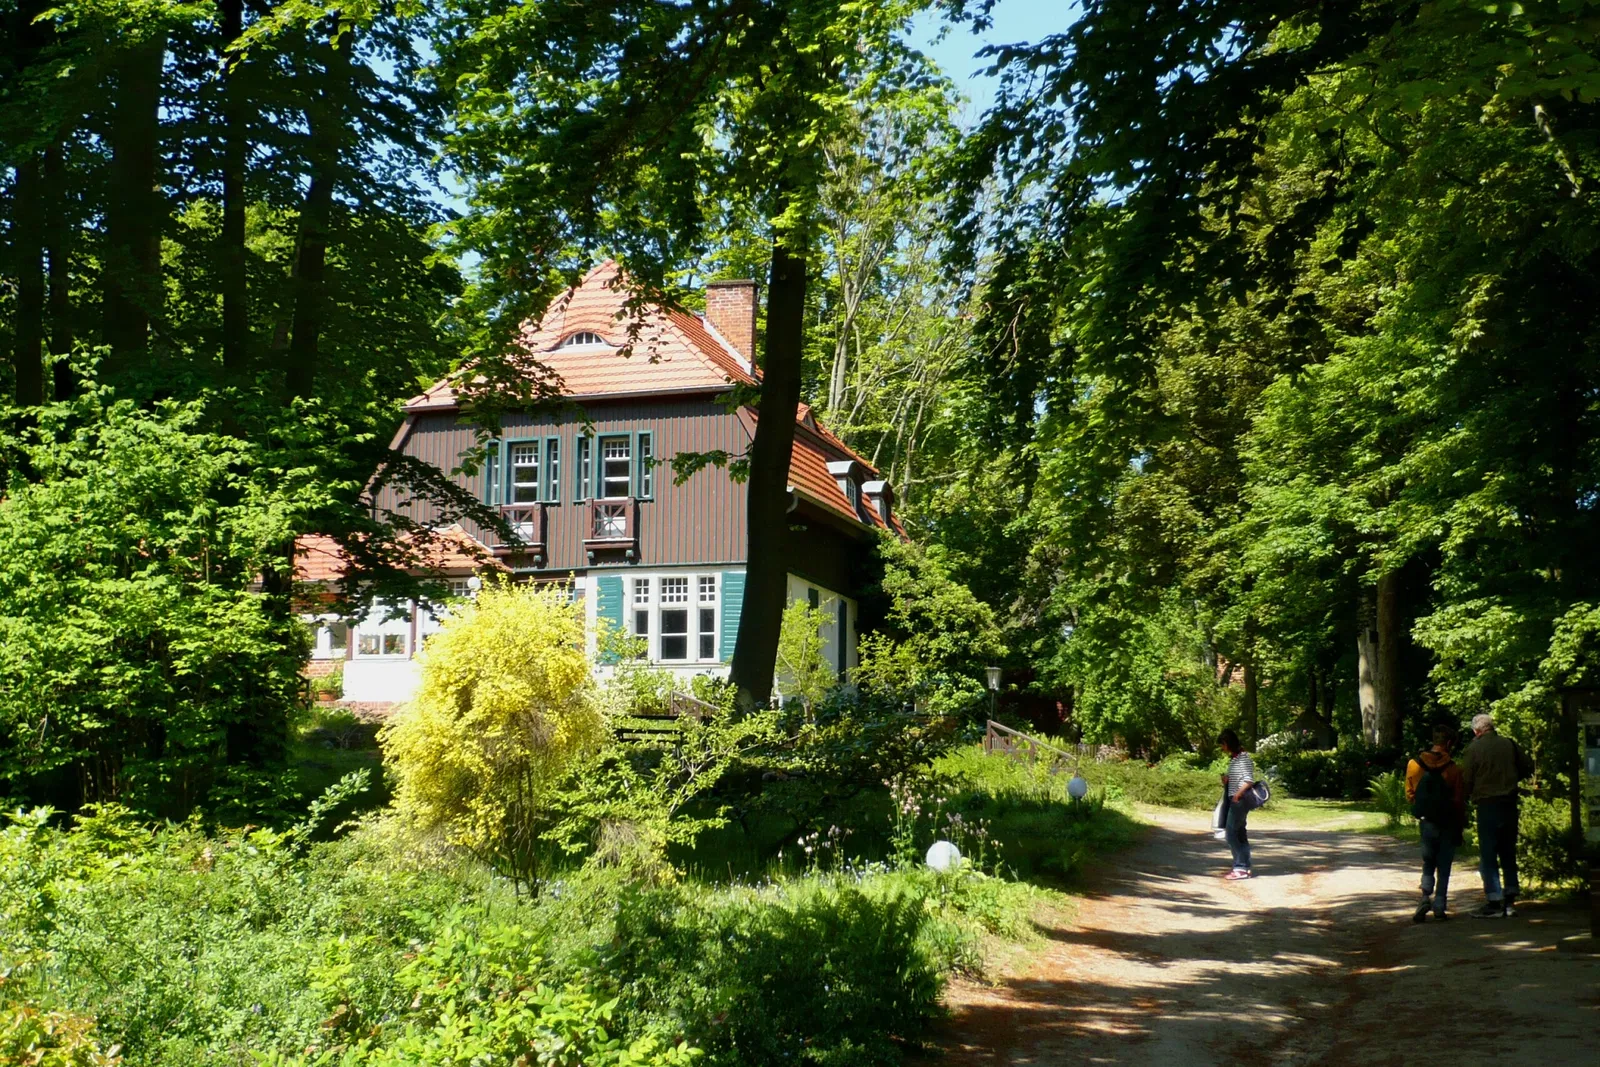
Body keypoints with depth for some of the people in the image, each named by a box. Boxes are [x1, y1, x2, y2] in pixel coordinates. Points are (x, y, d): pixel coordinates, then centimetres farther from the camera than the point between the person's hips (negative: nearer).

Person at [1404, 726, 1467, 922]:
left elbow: (1410, 794, 0)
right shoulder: (1453, 769, -12)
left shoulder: (1414, 765, -5)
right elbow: (1459, 800, -8)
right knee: (1444, 867, 7)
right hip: (1448, 823, -2)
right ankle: (1439, 907, 4)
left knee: (1428, 864, 12)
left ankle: (1426, 897, -10)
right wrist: (1462, 823, 4)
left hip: (1427, 822, 2)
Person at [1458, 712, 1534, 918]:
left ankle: (1494, 903, -3)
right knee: (1508, 852, 14)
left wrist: (1471, 794, 13)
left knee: (1488, 855, 0)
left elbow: (1466, 781, -8)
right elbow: (1528, 767, 9)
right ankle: (1510, 900, 16)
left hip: (1487, 804, -5)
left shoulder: (1473, 749, -9)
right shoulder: (1509, 744, 2)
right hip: (1510, 803, 5)